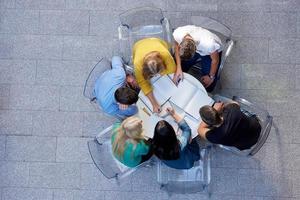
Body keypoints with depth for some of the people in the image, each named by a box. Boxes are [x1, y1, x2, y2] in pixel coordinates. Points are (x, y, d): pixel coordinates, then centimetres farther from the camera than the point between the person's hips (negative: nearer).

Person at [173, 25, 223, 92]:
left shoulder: (209, 43, -45)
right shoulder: (177, 33, -36)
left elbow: (215, 60, -23)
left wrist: (211, 77, -8)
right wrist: (178, 68, -18)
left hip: (211, 52, -3)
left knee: (208, 86, -6)